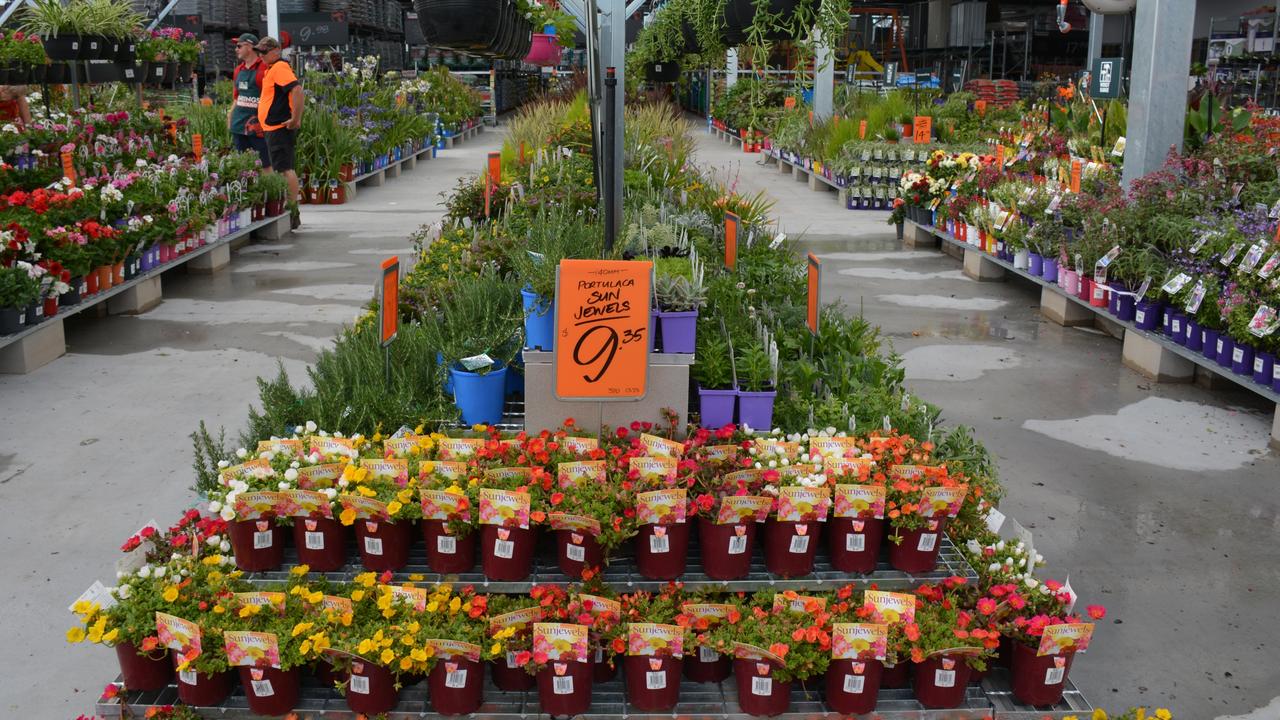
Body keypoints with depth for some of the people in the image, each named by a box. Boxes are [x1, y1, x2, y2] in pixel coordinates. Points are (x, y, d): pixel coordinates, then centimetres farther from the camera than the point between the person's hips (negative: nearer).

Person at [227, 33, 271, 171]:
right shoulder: (238, 70, 15)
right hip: (239, 123, 8)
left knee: (265, 163, -4)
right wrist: (231, 113, 12)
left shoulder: (264, 68, -9)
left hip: (256, 124, -8)